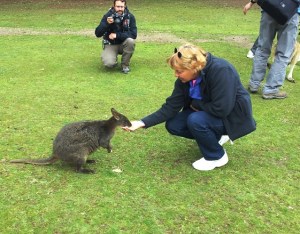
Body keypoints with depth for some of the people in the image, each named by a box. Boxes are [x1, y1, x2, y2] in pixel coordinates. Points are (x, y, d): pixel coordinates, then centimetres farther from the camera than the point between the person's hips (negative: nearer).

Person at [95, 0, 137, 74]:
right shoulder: (107, 16, -12)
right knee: (109, 63, -28)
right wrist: (107, 23, -34)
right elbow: (97, 34, -17)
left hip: (123, 44, 2)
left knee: (130, 41, -33)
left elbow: (133, 34, -19)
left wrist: (117, 35, -26)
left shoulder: (130, 16, -11)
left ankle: (125, 65, -10)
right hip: (110, 44, -1)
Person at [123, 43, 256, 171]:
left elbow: (221, 109, -34)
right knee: (173, 125, -6)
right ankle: (214, 136, 13)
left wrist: (195, 104, -18)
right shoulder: (185, 79, -10)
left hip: (232, 115, -7)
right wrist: (142, 123, -18)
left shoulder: (221, 71, -32)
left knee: (196, 121, -31)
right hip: (205, 112, 7)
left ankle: (217, 156, -5)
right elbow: (170, 107, -9)